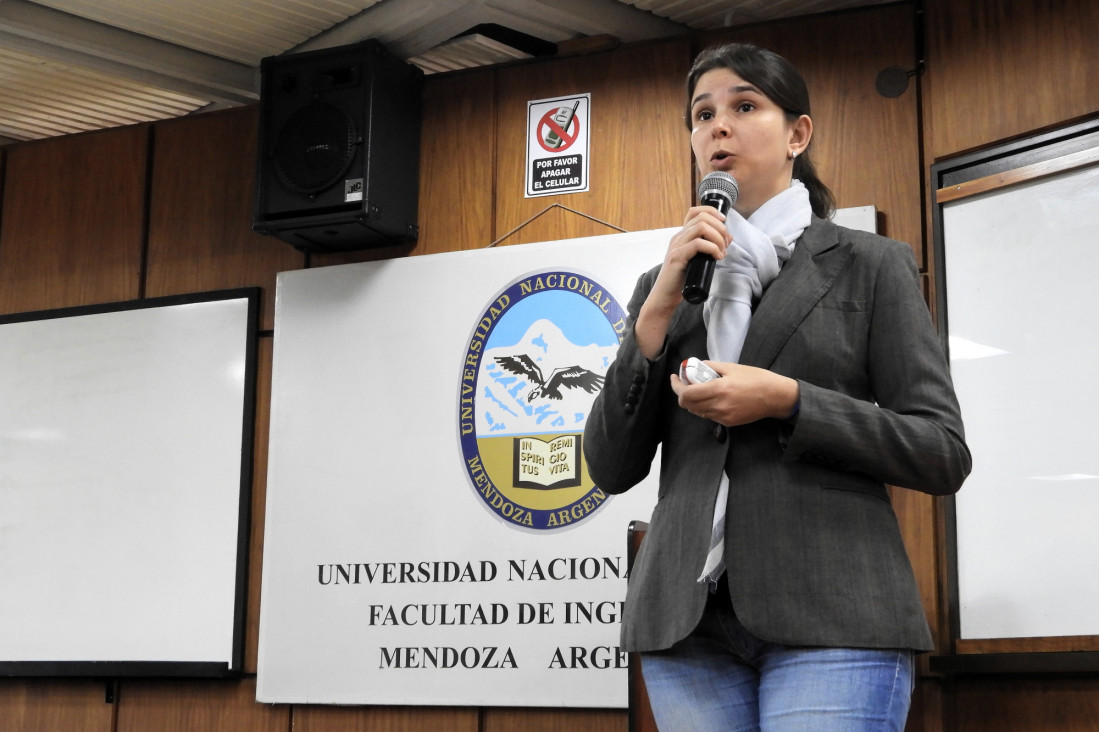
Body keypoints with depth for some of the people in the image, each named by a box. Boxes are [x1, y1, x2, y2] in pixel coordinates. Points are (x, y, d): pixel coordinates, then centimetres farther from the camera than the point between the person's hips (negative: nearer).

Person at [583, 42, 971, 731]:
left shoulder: (869, 264, 7)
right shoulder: (664, 283, 16)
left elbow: (943, 454, 1)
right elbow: (611, 469, 8)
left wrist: (787, 401, -11)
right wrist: (658, 312, -2)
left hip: (830, 618, -3)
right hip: (688, 619, 3)